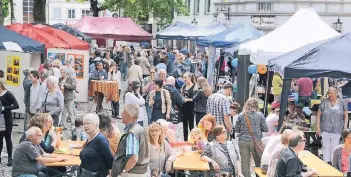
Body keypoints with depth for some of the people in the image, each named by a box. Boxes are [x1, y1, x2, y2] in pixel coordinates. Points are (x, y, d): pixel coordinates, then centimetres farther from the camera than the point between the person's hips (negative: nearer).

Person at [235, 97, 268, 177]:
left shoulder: (241, 115, -1)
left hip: (243, 141, 1)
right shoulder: (260, 115, -3)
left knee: (245, 163, 6)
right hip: (256, 140, -1)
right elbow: (265, 129, -1)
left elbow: (236, 129, 6)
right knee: (258, 162, 13)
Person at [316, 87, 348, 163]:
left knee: (334, 148, 7)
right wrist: (318, 127, -1)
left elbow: (346, 116, 5)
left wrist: (345, 127, -1)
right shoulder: (324, 102, -2)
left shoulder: (342, 102, -1)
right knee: (326, 147, 8)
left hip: (337, 130, 0)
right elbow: (319, 115, 3)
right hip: (325, 130, 0)